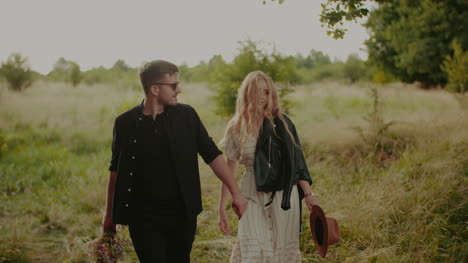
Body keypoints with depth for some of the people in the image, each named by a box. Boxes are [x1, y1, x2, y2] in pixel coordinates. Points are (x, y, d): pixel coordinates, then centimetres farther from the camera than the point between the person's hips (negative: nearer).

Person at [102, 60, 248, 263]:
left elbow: (212, 155, 3)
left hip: (183, 214, 2)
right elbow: (116, 169, 6)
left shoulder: (186, 115, 0)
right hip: (144, 216, -2)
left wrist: (235, 192, -2)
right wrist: (110, 215, 8)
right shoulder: (125, 123, -3)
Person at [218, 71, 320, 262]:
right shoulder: (236, 128, -1)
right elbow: (229, 170, 4)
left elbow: (296, 160, 3)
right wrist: (222, 208, 3)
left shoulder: (282, 123, -1)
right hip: (254, 199, 0)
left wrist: (308, 194, -4)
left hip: (284, 196, 1)